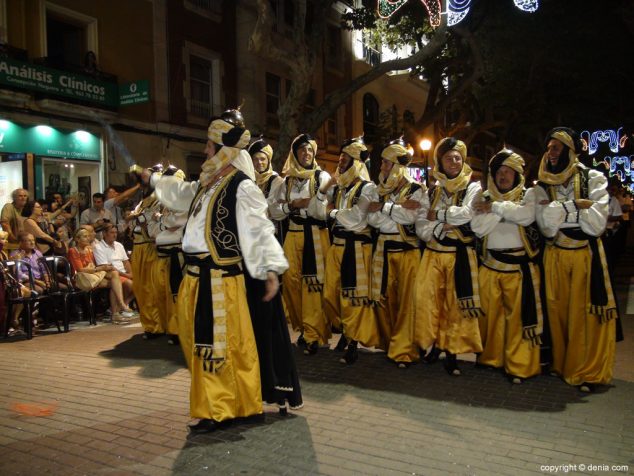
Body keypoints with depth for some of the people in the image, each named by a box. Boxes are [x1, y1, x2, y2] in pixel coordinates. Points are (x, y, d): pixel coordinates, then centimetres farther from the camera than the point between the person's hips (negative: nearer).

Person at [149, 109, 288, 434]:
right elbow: (181, 192, 34)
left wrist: (271, 267, -31)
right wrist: (153, 179, 48)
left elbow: (260, 229, -19)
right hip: (197, 275, 9)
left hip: (220, 277, -9)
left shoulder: (242, 186, -13)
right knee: (200, 342, 17)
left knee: (221, 343, -1)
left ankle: (220, 410, 14)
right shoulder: (208, 183, 13)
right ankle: (213, 404, 33)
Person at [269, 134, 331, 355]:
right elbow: (274, 211, 7)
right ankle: (303, 326, 22)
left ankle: (312, 334, -1)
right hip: (293, 235, 5)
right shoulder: (287, 181, 14)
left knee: (313, 283, -7)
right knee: (291, 281, 5)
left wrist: (297, 204, -9)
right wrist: (291, 205, -9)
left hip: (316, 235, -4)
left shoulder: (322, 177, 2)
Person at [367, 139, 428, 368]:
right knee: (385, 299, 6)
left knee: (406, 301, -6)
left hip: (408, 250, -4)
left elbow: (412, 216, -18)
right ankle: (389, 344, 21)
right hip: (384, 249, 5)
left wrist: (384, 207, -10)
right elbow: (372, 218, -1)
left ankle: (403, 350, 0)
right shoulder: (380, 190, 13)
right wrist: (400, 210, -12)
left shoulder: (417, 190, -1)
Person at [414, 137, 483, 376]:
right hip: (433, 254, 3)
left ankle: (451, 352, 10)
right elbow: (421, 228, 2)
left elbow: (467, 214, -17)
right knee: (428, 301, -1)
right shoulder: (432, 191, 11)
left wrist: (437, 215, -7)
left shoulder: (473, 188, 3)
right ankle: (433, 345, 17)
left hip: (460, 255, -3)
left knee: (456, 304, -1)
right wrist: (445, 226, -14)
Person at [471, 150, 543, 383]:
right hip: (490, 264, 3)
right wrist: (504, 210, -10)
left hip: (520, 265, -2)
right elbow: (478, 228, -5)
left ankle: (519, 366, 7)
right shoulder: (485, 197, 10)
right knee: (490, 313, 8)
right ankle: (490, 358, 22)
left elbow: (527, 216, -19)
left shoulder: (529, 194, 4)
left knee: (519, 315, -3)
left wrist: (495, 207, -11)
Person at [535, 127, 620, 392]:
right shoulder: (543, 186, 7)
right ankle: (558, 364, 19)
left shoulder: (593, 179, 0)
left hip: (586, 255, -2)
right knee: (557, 311, 5)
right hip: (555, 256, 2)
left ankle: (585, 372, 7)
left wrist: (559, 210, -8)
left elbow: (597, 223, -12)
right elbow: (546, 226, -7)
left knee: (586, 313, -3)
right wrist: (577, 206, -11)